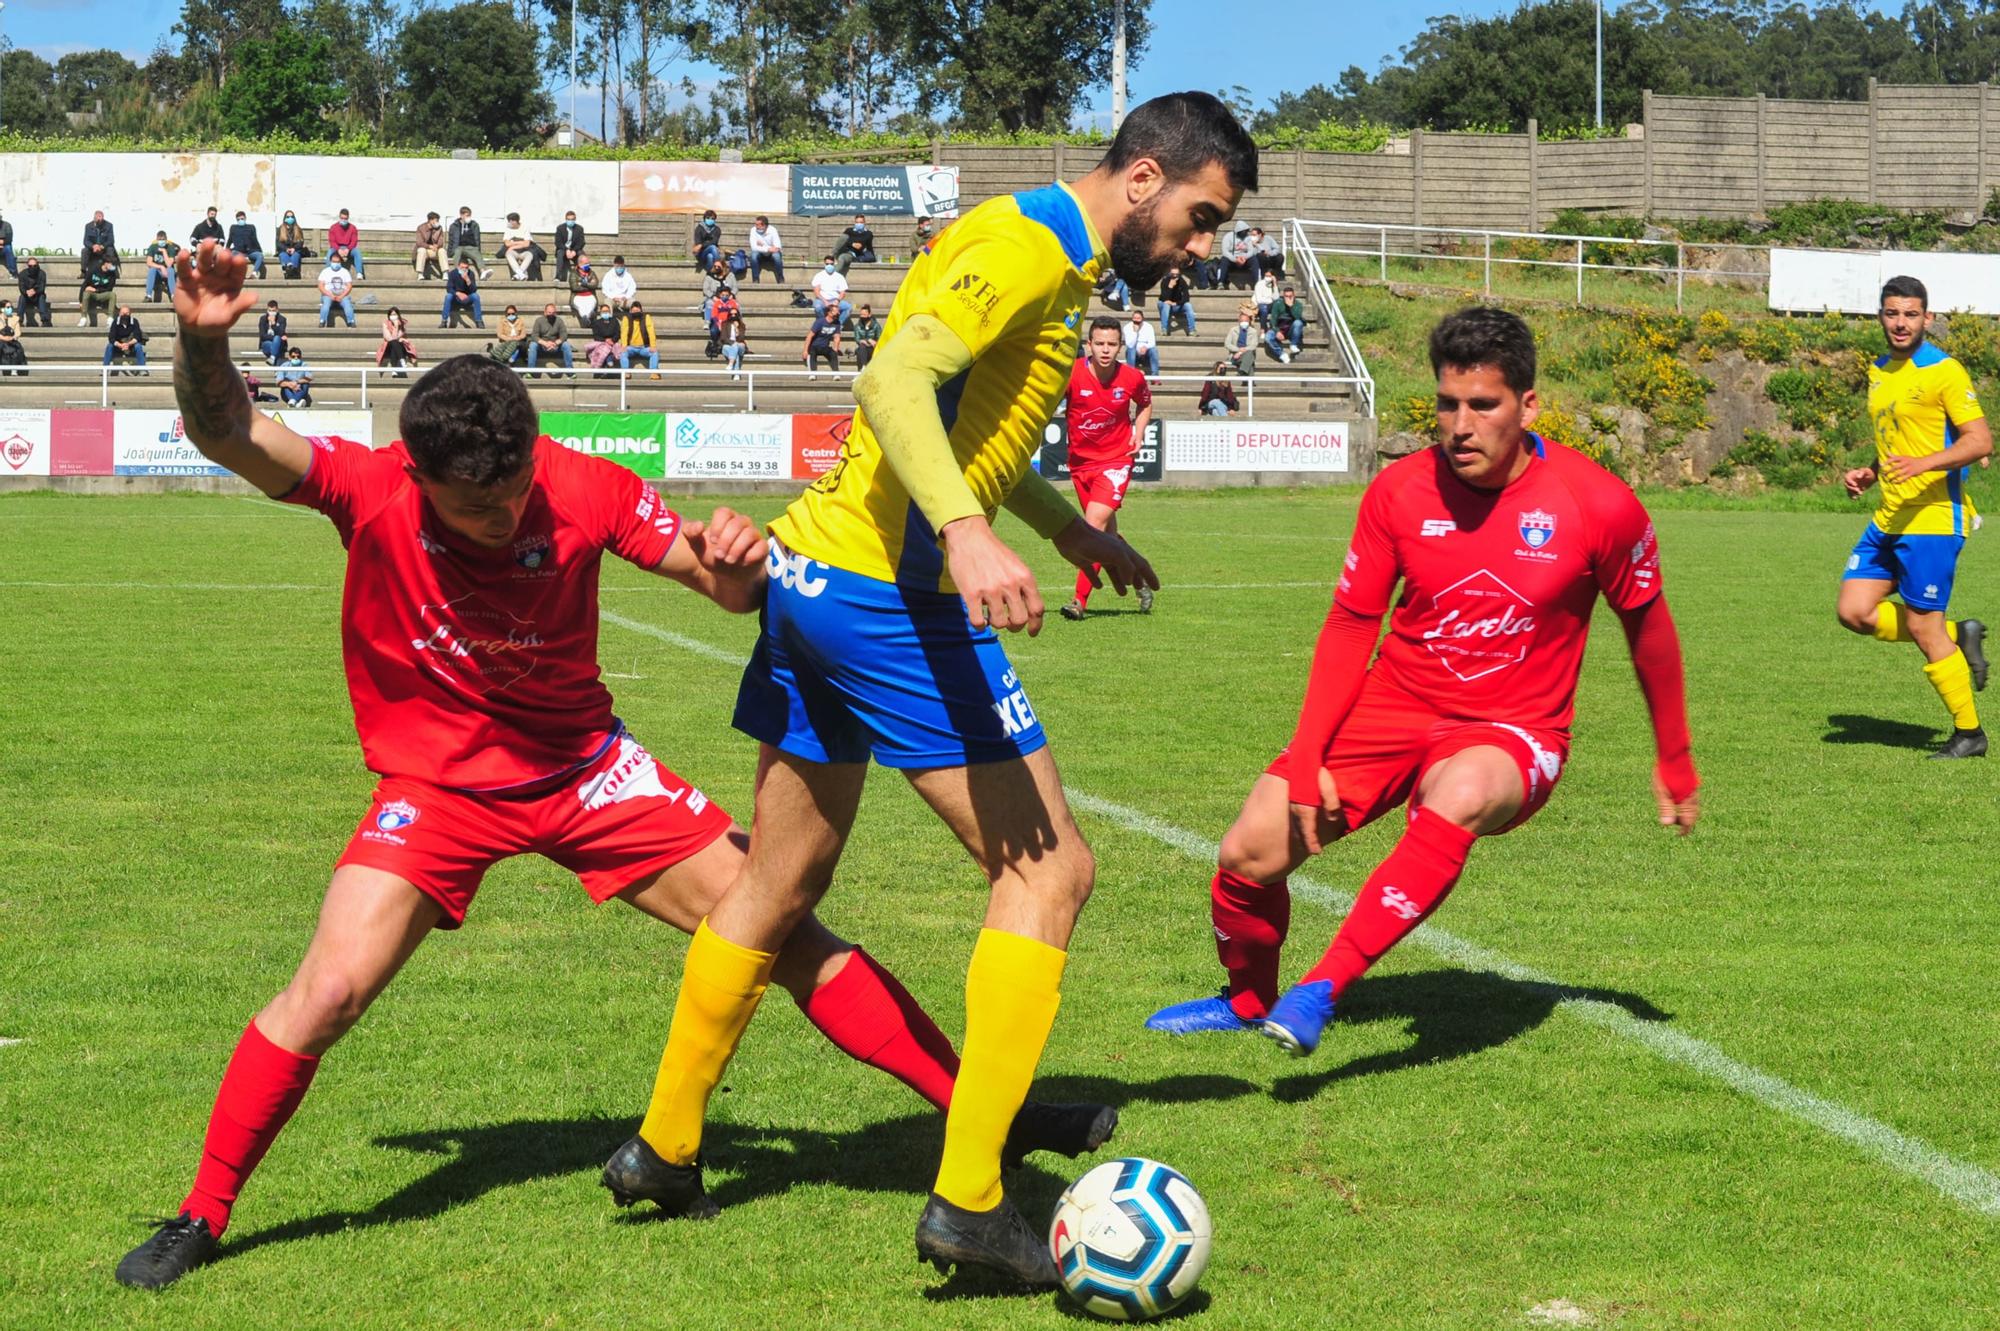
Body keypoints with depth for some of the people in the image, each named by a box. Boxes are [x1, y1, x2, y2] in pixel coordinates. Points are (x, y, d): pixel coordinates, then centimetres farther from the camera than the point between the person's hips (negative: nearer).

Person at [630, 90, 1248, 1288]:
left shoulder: (1054, 263, 19)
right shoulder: (1030, 248, -13)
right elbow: (895, 382, -27)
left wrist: (1069, 524, 34)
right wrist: (968, 533, -38)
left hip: (814, 573, 10)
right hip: (892, 593, -10)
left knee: (781, 883, 20)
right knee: (1049, 869, -6)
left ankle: (668, 1144, 32)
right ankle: (971, 1199, -7)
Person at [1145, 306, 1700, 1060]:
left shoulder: (1600, 506, -12)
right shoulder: (1400, 492, -7)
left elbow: (1647, 623, 4)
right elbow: (1351, 625, 3)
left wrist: (1674, 764, 13)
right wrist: (1306, 757, -7)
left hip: (1512, 730, -3)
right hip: (1398, 706, 3)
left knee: (1457, 798, -40)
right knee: (1249, 854, -10)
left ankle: (1320, 992, -34)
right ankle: (1249, 1003, 23)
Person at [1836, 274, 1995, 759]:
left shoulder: (1944, 372, -10)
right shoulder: (1879, 372, 14)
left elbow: (1980, 441, -17)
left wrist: (1923, 464, -29)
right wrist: (1869, 474, 10)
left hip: (1932, 518, -8)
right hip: (1888, 518, 8)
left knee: (1923, 627, -5)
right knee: (1854, 611, 1)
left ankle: (1968, 733, 10)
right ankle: (1958, 636, 18)